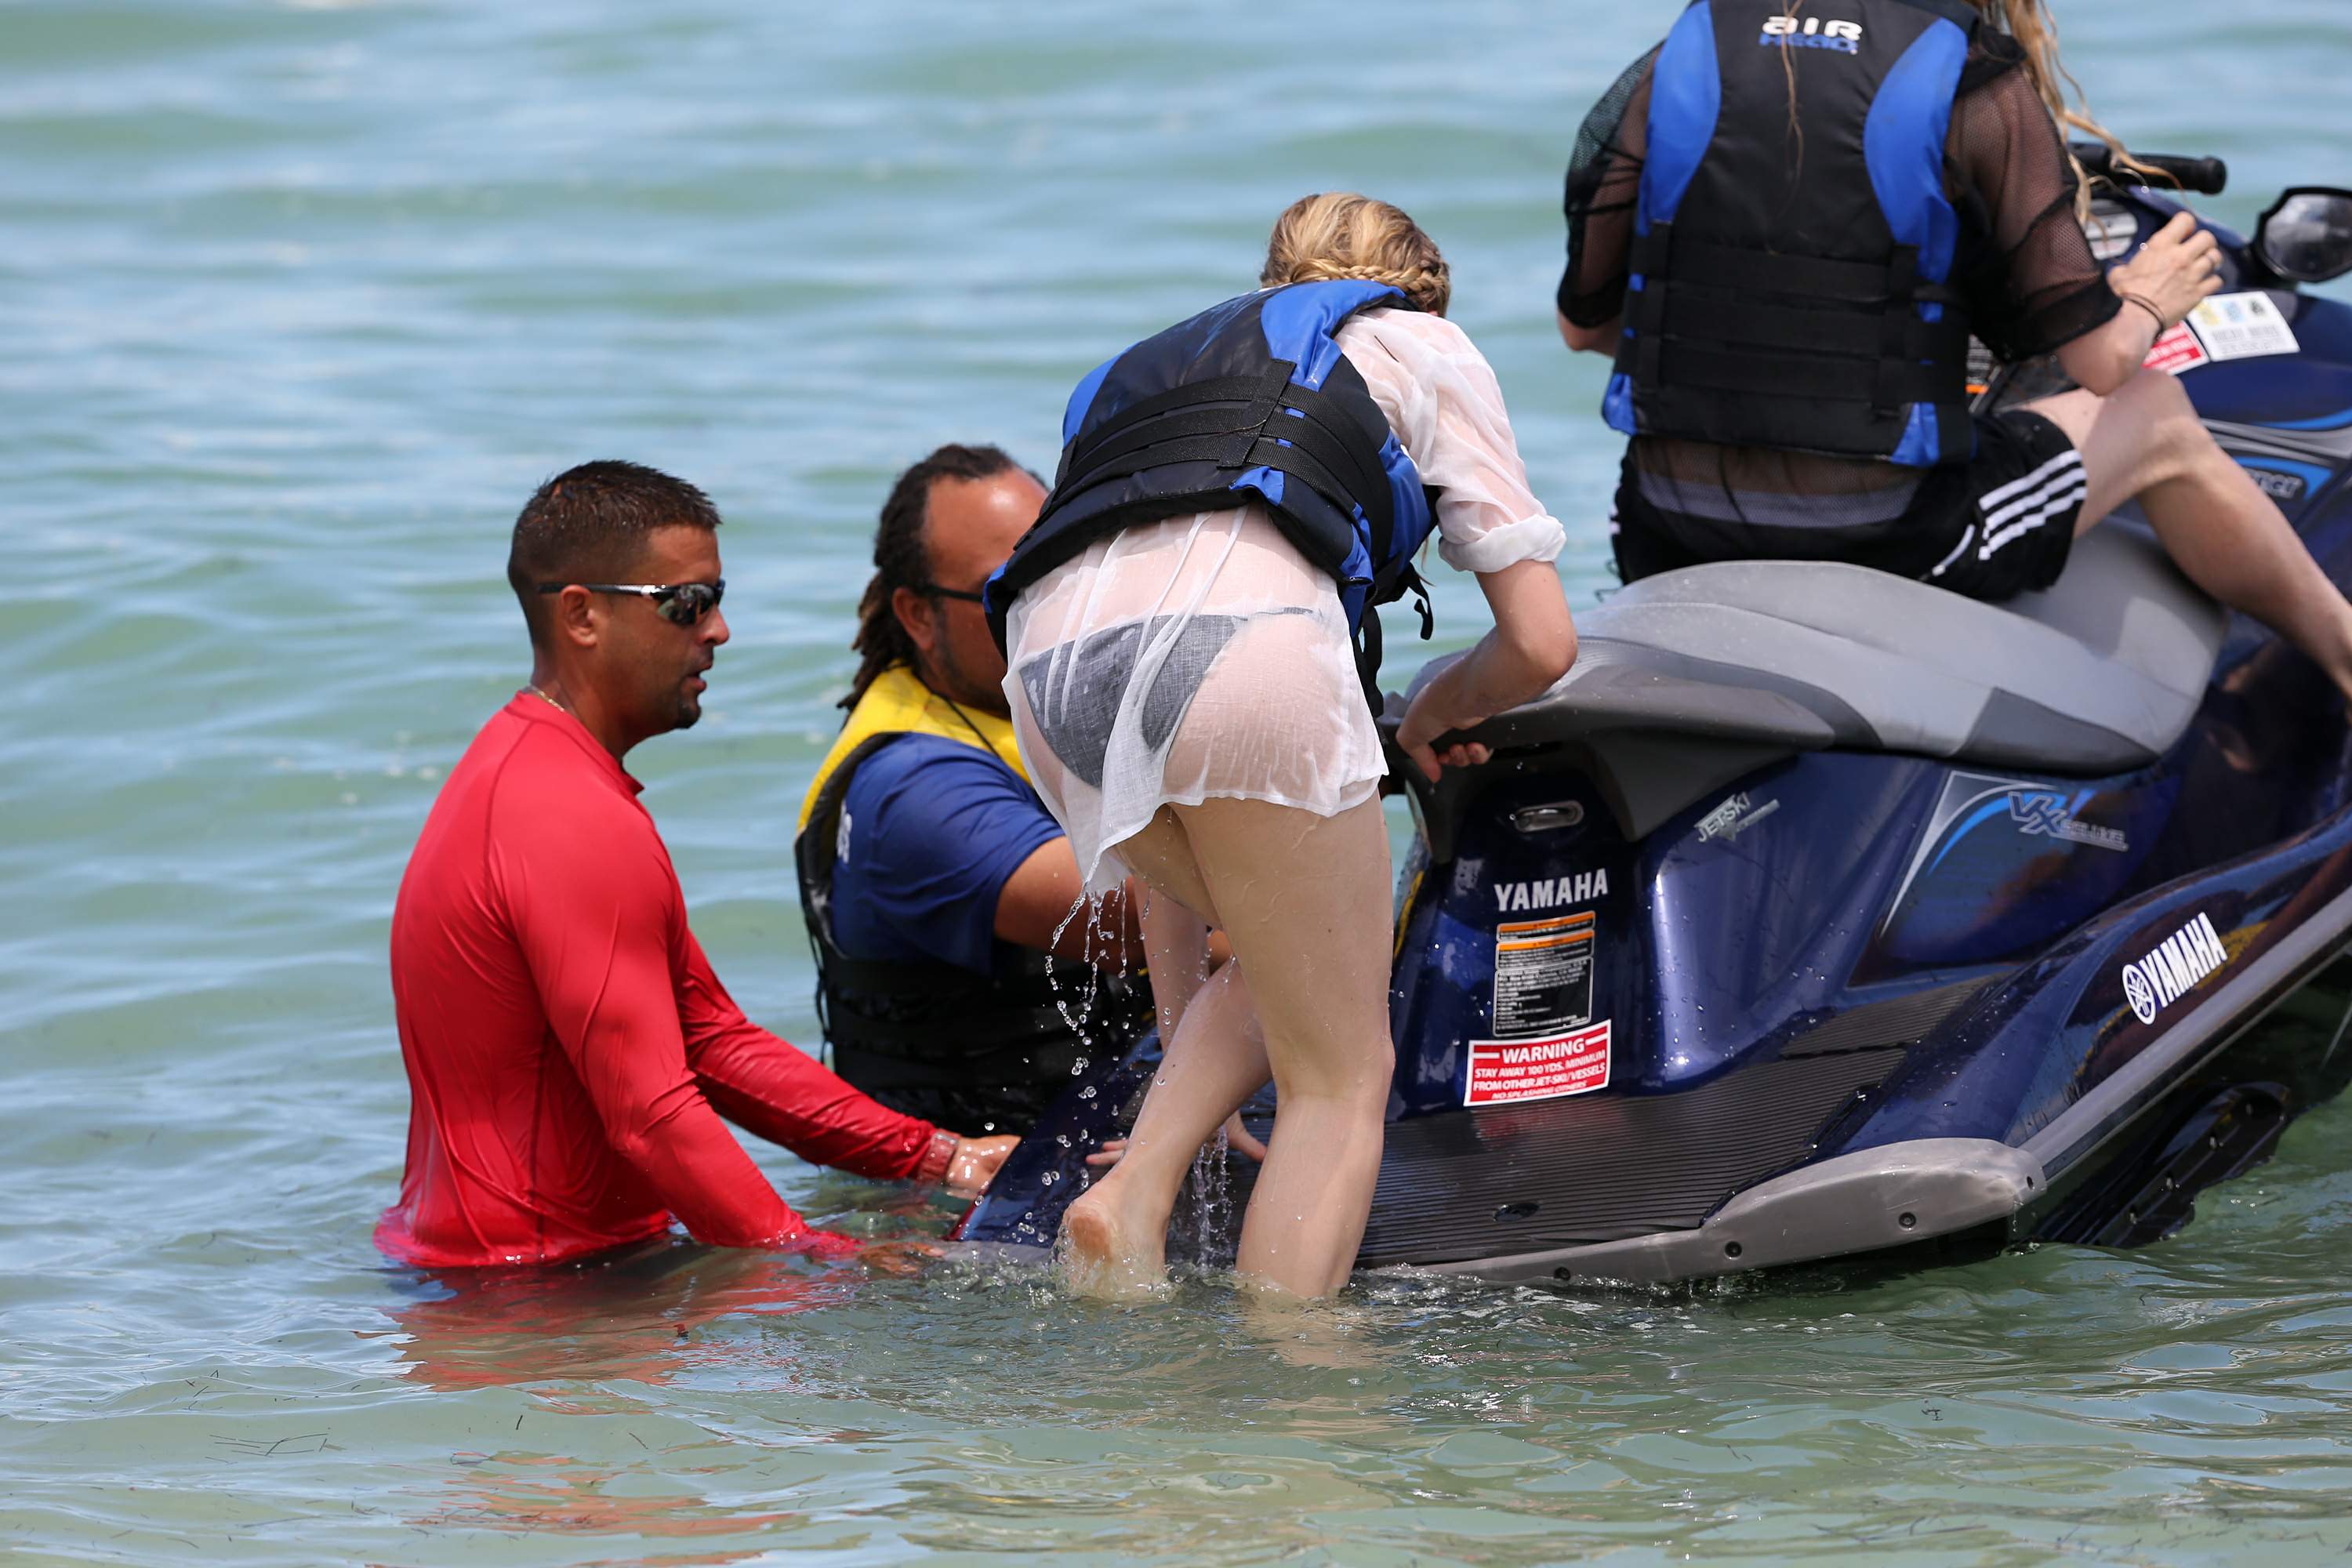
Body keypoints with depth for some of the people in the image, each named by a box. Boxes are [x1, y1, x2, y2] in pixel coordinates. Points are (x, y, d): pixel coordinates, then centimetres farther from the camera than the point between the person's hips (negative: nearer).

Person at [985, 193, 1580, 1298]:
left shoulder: (1138, 371, 42)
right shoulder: (1421, 345, 30)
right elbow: (1540, 643, 22)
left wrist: (1181, 1043, 44)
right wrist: (1437, 714, 44)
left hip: (1051, 664, 5)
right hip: (1237, 633, -5)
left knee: (1278, 965, 27)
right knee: (1342, 1077, 9)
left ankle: (1136, 1191, 7)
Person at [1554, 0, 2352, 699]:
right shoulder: (1982, 89, -8)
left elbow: (1583, 324, 8)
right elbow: (2098, 358, -7)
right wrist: (2144, 306, 17)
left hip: (1672, 548, 4)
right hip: (1886, 544, -4)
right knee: (2157, 415, 23)